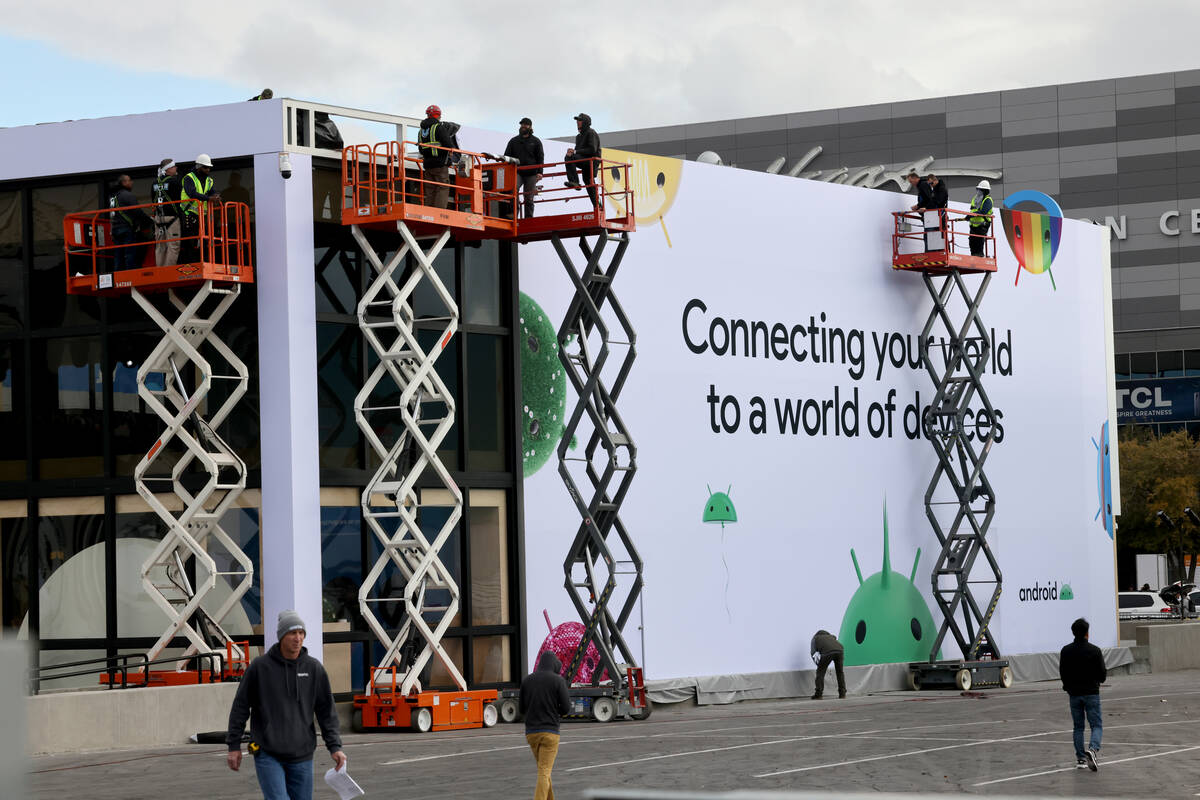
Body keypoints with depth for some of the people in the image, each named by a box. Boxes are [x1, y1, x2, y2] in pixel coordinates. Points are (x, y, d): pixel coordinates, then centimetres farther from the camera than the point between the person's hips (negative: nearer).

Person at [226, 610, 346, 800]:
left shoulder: (314, 668, 3)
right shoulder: (260, 667, -4)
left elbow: (326, 711, 7)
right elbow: (240, 706, 2)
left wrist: (334, 746, 0)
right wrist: (233, 745, 2)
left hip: (301, 756, 3)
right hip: (267, 755, -3)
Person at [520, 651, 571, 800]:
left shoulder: (527, 680, 7)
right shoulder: (558, 680, -7)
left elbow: (523, 709, 12)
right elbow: (566, 709, -7)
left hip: (531, 732, 5)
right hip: (549, 732, -5)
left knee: (544, 770, 21)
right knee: (544, 774, -7)